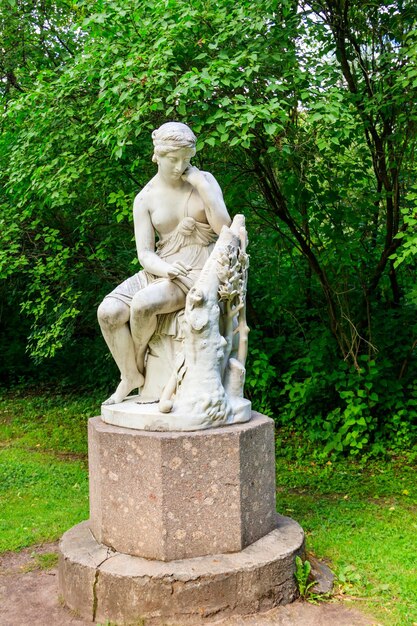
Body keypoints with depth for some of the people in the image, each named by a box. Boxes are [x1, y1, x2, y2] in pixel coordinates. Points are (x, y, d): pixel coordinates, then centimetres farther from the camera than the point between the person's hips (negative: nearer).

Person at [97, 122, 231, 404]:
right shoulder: (145, 199, 3)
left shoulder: (205, 181, 1)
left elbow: (224, 227, -10)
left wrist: (200, 184, -13)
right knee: (109, 311, -20)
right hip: (161, 270, 4)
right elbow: (145, 253, -2)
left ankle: (138, 358, 1)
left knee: (142, 303, -31)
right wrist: (165, 269, -24)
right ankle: (130, 376, 1)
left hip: (200, 272, -3)